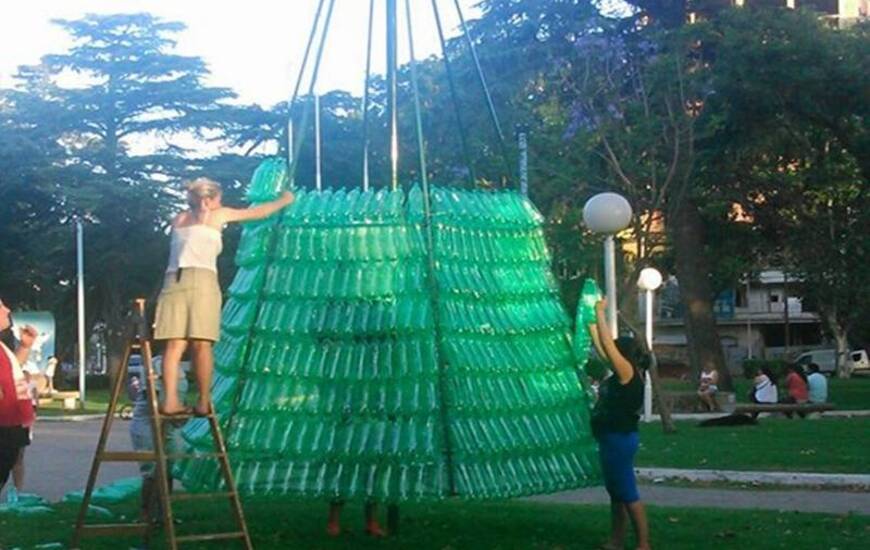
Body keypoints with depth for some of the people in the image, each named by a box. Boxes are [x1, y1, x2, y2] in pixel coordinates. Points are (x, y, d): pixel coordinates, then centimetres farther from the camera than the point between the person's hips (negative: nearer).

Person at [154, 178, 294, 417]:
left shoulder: (179, 220, 25)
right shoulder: (218, 215, 15)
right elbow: (258, 212, 26)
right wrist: (284, 200, 41)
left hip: (173, 280, 4)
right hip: (201, 279, -4)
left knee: (175, 343, -4)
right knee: (201, 343, -5)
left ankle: (170, 401, -12)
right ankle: (204, 402, -5)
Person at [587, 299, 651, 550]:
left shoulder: (629, 373, -15)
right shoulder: (622, 374, 9)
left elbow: (607, 345, -20)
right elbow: (602, 347, 18)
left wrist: (600, 312, -14)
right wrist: (591, 321, 19)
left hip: (620, 440, -10)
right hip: (612, 439, 10)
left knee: (629, 495, -7)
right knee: (616, 493, 15)